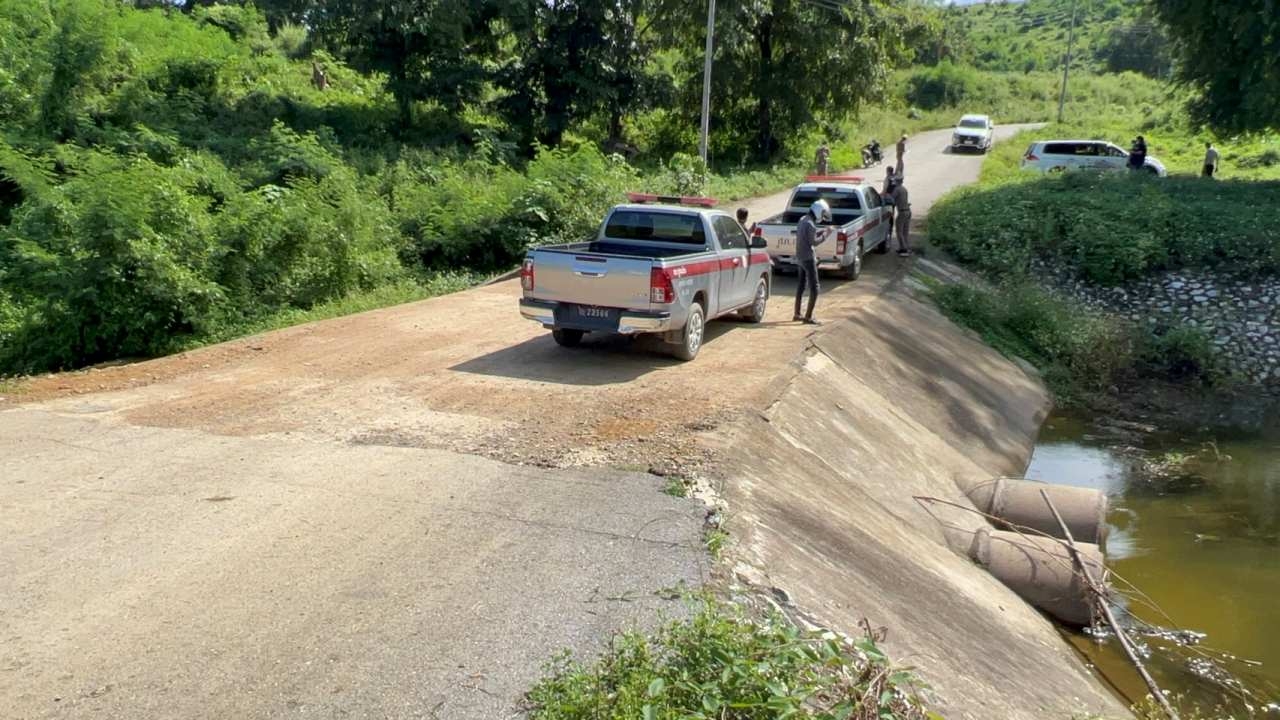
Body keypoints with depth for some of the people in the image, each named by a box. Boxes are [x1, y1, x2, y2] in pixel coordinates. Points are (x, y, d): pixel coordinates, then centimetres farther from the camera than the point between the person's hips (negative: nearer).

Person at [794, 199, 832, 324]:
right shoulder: (810, 224, -19)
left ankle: (797, 314, 23)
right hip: (808, 258, -10)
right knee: (814, 289, -5)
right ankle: (808, 317, -7)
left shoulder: (802, 220, 9)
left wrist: (822, 232, 11)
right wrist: (825, 235, -9)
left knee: (801, 286, 17)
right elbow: (814, 242, -19)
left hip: (800, 258, 10)